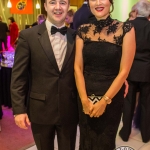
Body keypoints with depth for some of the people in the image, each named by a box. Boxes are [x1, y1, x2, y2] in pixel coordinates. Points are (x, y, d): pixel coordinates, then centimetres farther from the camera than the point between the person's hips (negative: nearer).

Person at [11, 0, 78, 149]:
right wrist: (19, 109, -8)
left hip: (69, 110, 2)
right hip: (40, 110, -1)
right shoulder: (28, 36, -6)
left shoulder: (76, 36, 0)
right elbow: (18, 76, -6)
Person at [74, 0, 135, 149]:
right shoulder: (83, 30, -1)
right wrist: (84, 100, -10)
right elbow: (77, 67, -2)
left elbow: (124, 71, -11)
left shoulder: (126, 29, -10)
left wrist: (104, 101, -12)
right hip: (85, 96, 3)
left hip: (112, 96, -2)